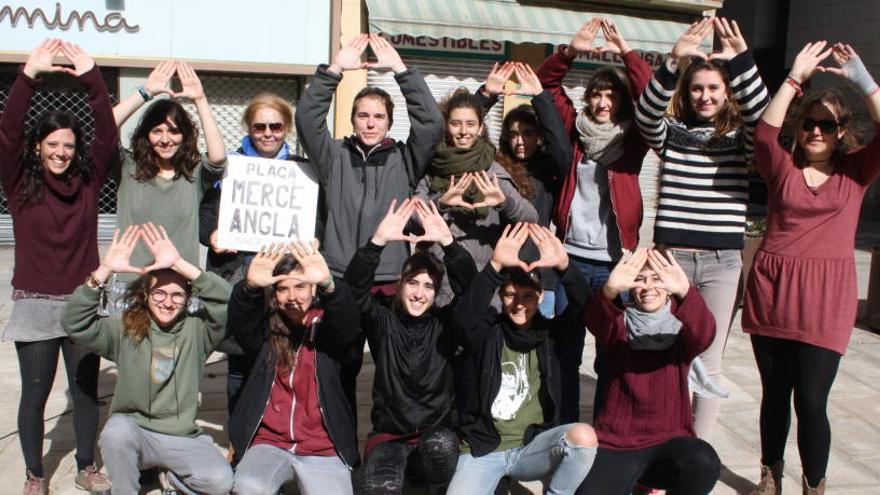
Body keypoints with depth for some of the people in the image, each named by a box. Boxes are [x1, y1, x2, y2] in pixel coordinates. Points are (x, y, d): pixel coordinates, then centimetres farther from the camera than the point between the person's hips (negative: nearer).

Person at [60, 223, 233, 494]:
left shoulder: (196, 330, -5)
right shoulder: (124, 330, -4)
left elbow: (224, 299, -22)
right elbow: (74, 322, -17)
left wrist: (179, 264, -31)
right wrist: (105, 270, -29)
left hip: (183, 438, 1)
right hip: (134, 432, 0)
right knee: (116, 430, -35)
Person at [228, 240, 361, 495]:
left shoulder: (328, 327, 1)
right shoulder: (265, 330, 4)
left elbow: (348, 322, -21)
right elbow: (238, 321, -15)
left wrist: (328, 284, -42)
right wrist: (250, 287, -38)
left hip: (323, 448, 0)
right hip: (269, 443, 0)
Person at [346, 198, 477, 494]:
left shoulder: (445, 323, 2)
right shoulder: (383, 323, 0)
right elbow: (355, 288, -15)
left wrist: (448, 242, -29)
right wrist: (378, 242, -31)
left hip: (438, 434, 1)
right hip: (389, 434, -1)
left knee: (440, 445, -34)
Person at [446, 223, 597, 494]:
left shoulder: (549, 333, 4)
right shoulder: (488, 332, -1)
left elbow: (584, 307, -13)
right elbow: (464, 316, -23)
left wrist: (564, 266, -33)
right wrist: (495, 266, -38)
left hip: (532, 446, 2)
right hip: (483, 447, -2)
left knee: (584, 436, -27)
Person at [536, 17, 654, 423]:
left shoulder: (630, 140, 4)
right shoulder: (575, 131, 7)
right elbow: (547, 84, 4)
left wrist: (626, 53, -13)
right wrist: (571, 51, -10)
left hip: (614, 262, -1)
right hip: (571, 258, 1)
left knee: (611, 356, 7)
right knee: (566, 352, 7)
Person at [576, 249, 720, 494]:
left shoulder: (681, 329, 0)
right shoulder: (619, 326, 1)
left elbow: (704, 333, -24)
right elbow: (594, 319, -23)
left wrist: (685, 292, -45)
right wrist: (610, 290, -46)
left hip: (668, 439, 0)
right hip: (615, 441, 0)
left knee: (704, 464, -30)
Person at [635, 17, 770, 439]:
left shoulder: (739, 138, 6)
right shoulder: (670, 132, 5)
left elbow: (761, 114, -14)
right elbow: (645, 114, -15)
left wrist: (742, 58, -29)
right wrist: (674, 62, -30)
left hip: (722, 262, 0)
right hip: (670, 256, 0)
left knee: (708, 361, 5)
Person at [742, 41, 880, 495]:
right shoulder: (782, 168, 6)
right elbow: (765, 133, -13)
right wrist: (795, 78, -15)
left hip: (825, 298, -1)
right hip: (771, 290, 1)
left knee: (811, 400, -3)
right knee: (774, 394, 12)